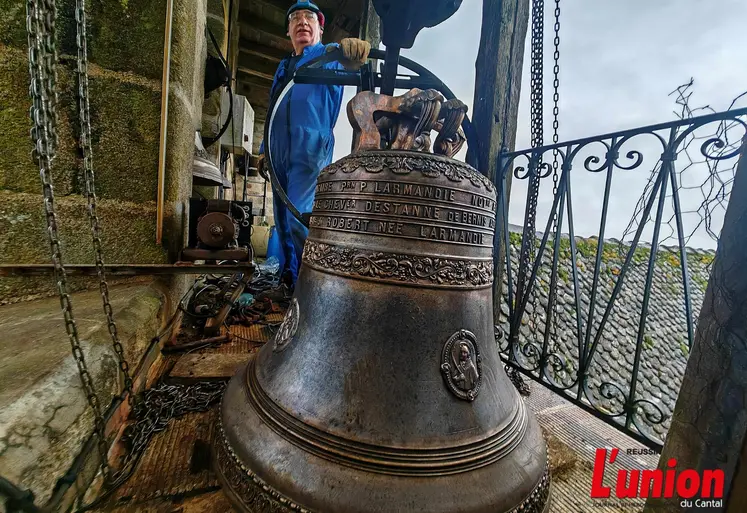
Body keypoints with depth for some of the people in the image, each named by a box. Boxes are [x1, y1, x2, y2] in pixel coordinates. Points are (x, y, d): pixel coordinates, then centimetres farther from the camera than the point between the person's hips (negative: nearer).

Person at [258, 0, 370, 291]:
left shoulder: (327, 59, 5)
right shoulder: (283, 67, 24)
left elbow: (337, 61, -21)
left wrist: (346, 50, -44)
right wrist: (265, 148, 25)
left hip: (311, 152, -7)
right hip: (280, 154, 7)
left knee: (299, 217, -19)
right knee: (282, 218, 9)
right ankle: (289, 274, 23)